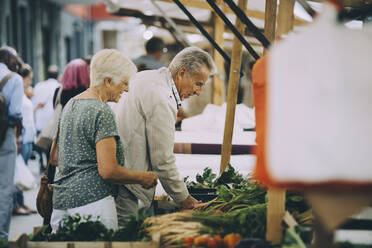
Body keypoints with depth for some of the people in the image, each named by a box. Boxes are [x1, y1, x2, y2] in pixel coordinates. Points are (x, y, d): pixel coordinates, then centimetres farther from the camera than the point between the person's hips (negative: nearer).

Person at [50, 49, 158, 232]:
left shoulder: (71, 104, 15)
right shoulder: (102, 113, -13)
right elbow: (108, 170, -19)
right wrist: (143, 178, -5)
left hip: (61, 201, 9)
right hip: (92, 201, -9)